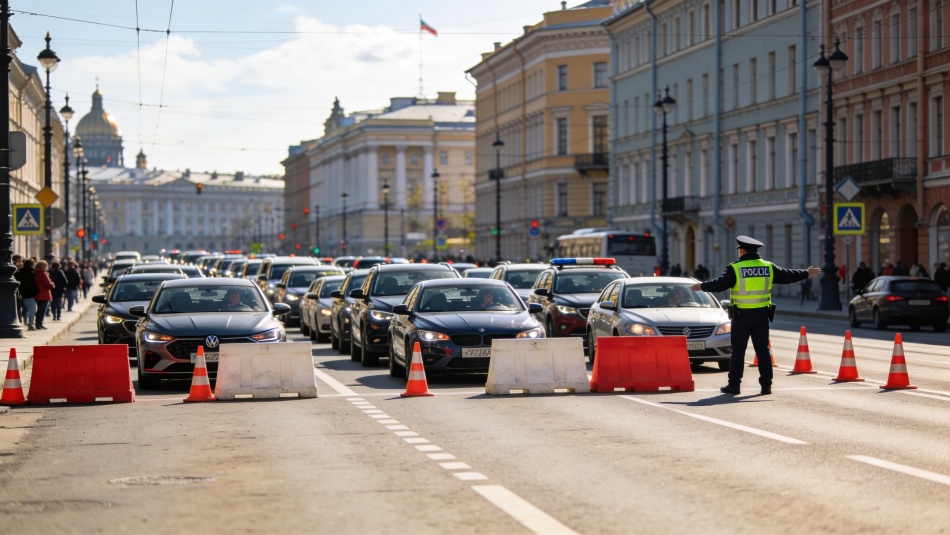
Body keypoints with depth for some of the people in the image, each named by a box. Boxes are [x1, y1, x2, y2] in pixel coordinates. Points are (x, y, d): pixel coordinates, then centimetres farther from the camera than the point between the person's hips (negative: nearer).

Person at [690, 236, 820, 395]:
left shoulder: (735, 269, -8)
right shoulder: (769, 268, 4)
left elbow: (719, 285, -13)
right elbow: (787, 276, 11)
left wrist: (702, 286, 4)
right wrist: (806, 274, 26)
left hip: (741, 316, -3)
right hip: (762, 315, 3)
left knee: (738, 351, 3)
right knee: (763, 350, 8)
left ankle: (734, 385, 4)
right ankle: (766, 385, 7)